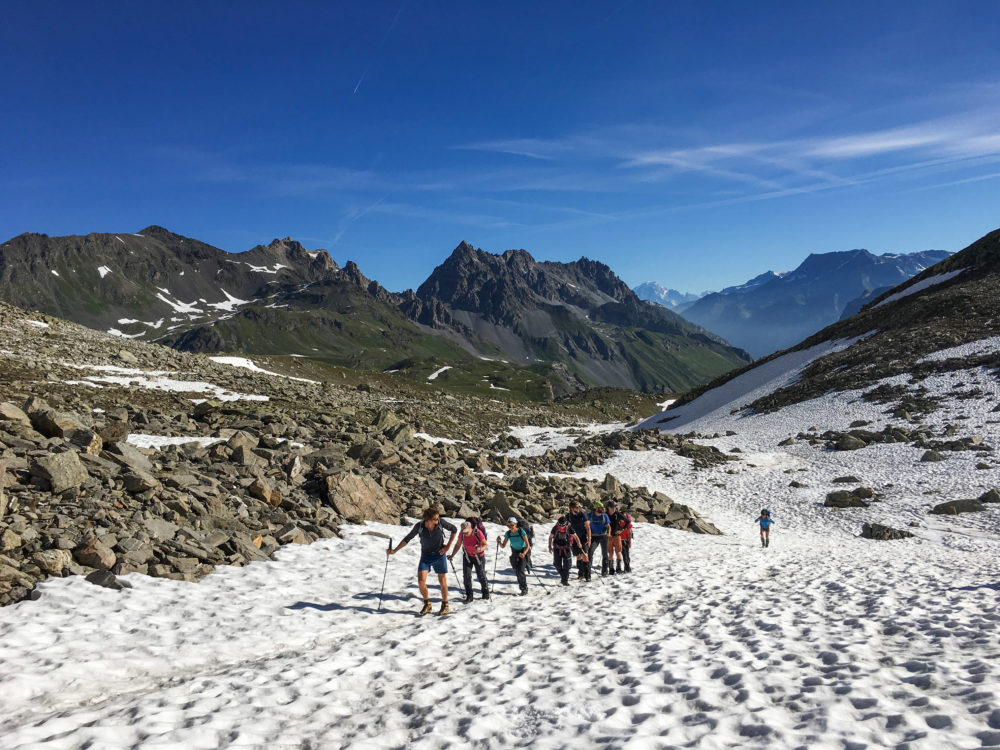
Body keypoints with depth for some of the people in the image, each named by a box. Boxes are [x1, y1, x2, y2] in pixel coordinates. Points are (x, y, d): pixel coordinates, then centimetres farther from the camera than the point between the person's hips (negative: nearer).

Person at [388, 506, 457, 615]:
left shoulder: (441, 523, -19)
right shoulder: (419, 526, -17)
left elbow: (454, 530, -2)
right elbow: (407, 539, -5)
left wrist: (447, 546, -5)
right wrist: (394, 551, -9)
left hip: (439, 554, -1)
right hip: (425, 556, 1)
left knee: (442, 581, 2)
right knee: (421, 581, -10)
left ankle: (445, 605, 22)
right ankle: (427, 604, 11)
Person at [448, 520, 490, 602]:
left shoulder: (478, 533, -27)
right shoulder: (461, 534, -16)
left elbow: (485, 544, -18)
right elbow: (458, 545, -1)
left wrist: (480, 549, -38)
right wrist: (452, 555, -4)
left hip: (479, 556, -3)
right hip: (467, 556, 3)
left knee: (481, 576, 7)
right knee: (466, 576, -6)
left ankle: (486, 593, 29)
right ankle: (469, 596, 5)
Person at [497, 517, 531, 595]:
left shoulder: (521, 532, -20)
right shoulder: (508, 533, -7)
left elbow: (528, 545, -18)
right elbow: (503, 546, 0)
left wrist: (524, 553, -34)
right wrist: (499, 542, -21)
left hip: (523, 552, -4)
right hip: (514, 553, 5)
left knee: (520, 571, -15)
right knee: (517, 572, 2)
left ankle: (524, 589, -1)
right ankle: (522, 586, 23)